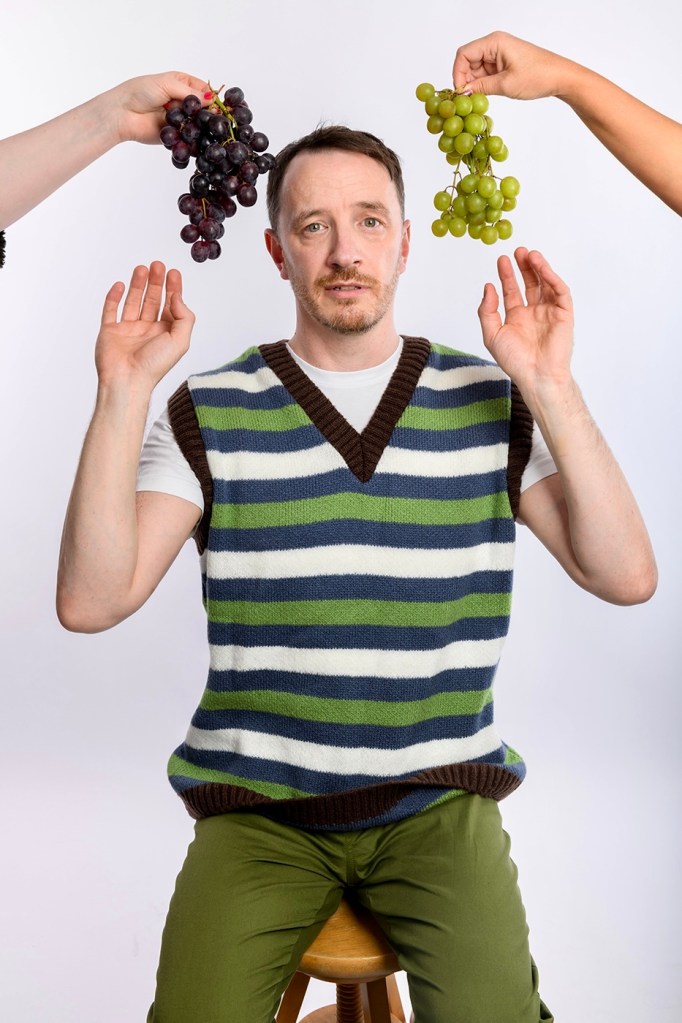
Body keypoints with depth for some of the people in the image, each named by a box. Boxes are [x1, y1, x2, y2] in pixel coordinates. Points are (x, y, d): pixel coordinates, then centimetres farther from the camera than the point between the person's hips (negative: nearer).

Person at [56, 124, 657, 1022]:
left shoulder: (489, 401, 1)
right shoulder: (211, 412, -1)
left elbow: (626, 578, -9)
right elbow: (91, 602, -11)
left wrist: (550, 386, -17)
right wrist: (122, 396, -18)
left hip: (438, 799, 1)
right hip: (258, 804, 0)